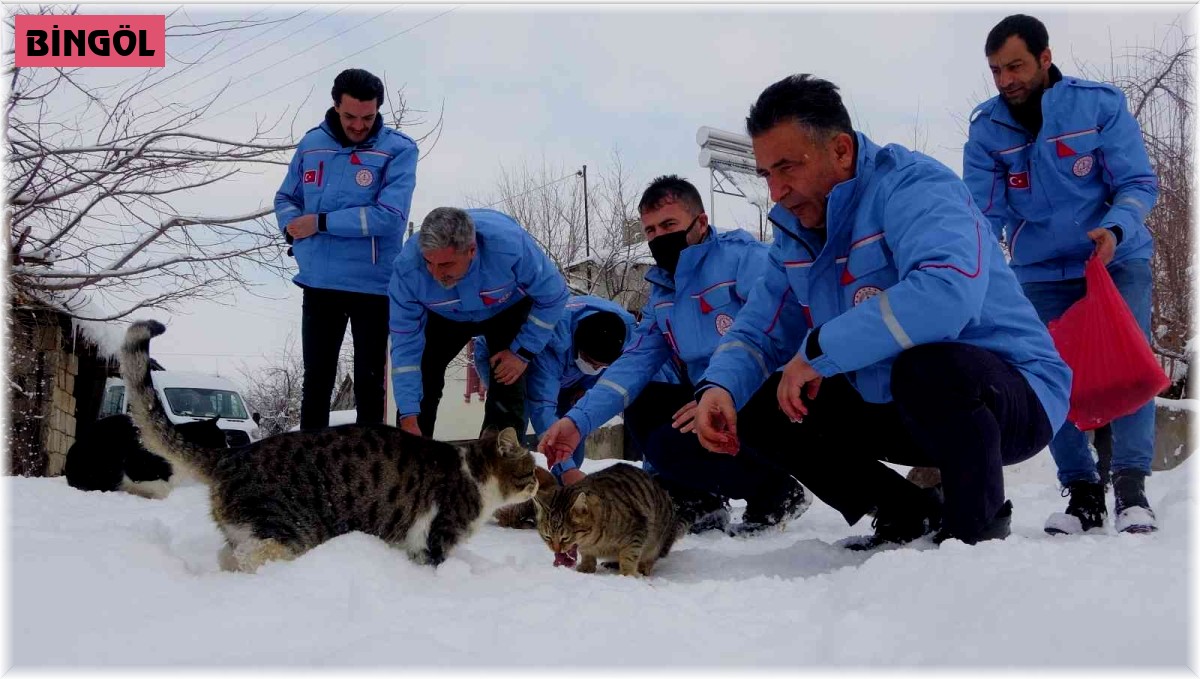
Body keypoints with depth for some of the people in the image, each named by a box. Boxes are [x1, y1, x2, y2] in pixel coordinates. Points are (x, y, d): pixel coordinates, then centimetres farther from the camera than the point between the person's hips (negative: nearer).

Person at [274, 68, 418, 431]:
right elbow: (285, 199, 14)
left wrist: (322, 222, -16)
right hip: (319, 282, 4)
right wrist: (295, 226, -9)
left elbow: (390, 216, -19)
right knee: (316, 379, 12)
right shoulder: (312, 143, 6)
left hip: (374, 286, -4)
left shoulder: (399, 149, -8)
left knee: (369, 383, 8)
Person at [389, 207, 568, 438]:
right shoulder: (408, 268, -36)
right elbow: (406, 344, -28)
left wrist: (523, 352, -23)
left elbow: (552, 296, -24)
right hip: (445, 317, 2)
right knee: (419, 383, -7)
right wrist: (408, 417, -32)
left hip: (508, 309, -1)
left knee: (508, 385, -16)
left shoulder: (508, 244, -42)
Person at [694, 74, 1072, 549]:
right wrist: (720, 386, -19)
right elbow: (758, 331, 5)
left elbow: (948, 292, -40)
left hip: (1017, 399, -8)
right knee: (762, 410, 1)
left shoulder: (912, 185, -21)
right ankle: (912, 516, 12)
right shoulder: (795, 233, 4)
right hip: (900, 408, 8)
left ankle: (980, 526, -11)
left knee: (926, 366, -40)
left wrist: (818, 351, -32)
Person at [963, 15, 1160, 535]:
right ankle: (1082, 492, 8)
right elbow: (983, 215, -13)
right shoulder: (986, 130, -9)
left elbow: (1139, 183, -13)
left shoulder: (1100, 104, -14)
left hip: (1117, 261, -2)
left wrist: (1115, 230, -33)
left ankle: (1131, 487, -10)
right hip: (1041, 273, 2)